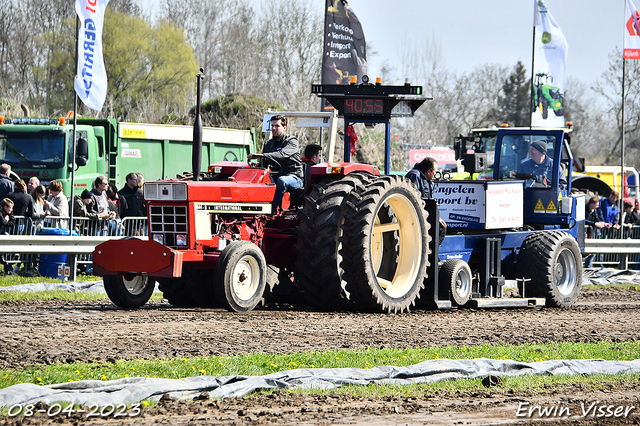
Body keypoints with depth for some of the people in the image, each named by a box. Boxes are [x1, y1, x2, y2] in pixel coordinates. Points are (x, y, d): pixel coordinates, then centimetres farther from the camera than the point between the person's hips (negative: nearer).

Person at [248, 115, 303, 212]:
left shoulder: (292, 141, -7)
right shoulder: (269, 144, 15)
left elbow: (282, 154, -28)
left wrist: (262, 156, -41)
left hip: (293, 177, -6)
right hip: (277, 174, 6)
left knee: (281, 180, -39)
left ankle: (272, 211, -40)